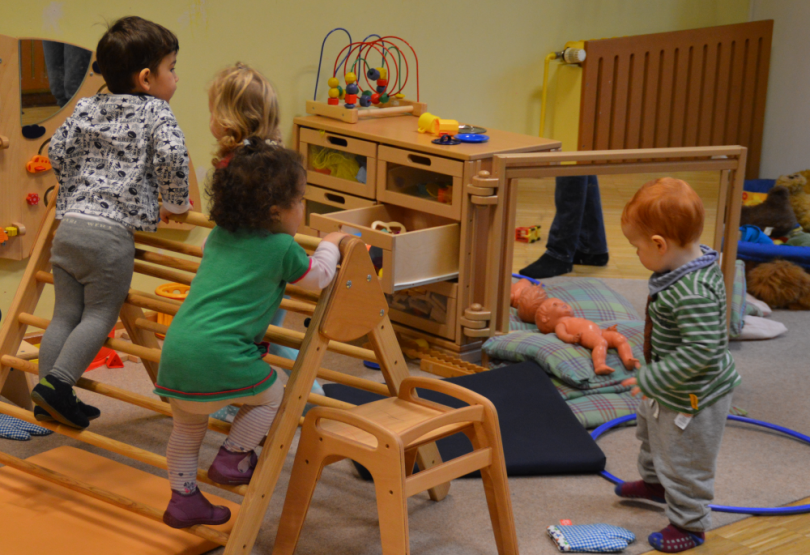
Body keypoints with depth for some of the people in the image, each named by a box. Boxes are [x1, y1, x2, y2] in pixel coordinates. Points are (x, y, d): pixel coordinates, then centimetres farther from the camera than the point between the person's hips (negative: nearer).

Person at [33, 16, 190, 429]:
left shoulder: (87, 108, 15)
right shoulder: (156, 114, -1)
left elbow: (57, 151, 12)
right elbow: (173, 157, -16)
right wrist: (176, 204, -2)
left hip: (70, 223, 6)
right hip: (112, 232, -6)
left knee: (65, 313, 12)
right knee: (100, 315, 2)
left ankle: (48, 394, 12)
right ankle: (59, 381, -11)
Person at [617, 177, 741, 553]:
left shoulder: (693, 294, -38)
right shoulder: (688, 263, -6)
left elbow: (701, 349, -38)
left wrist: (652, 380, -29)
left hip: (691, 399, -11)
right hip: (669, 390, 11)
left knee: (684, 462, 10)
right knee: (652, 433, 34)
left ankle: (689, 523, 31)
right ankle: (654, 482, 59)